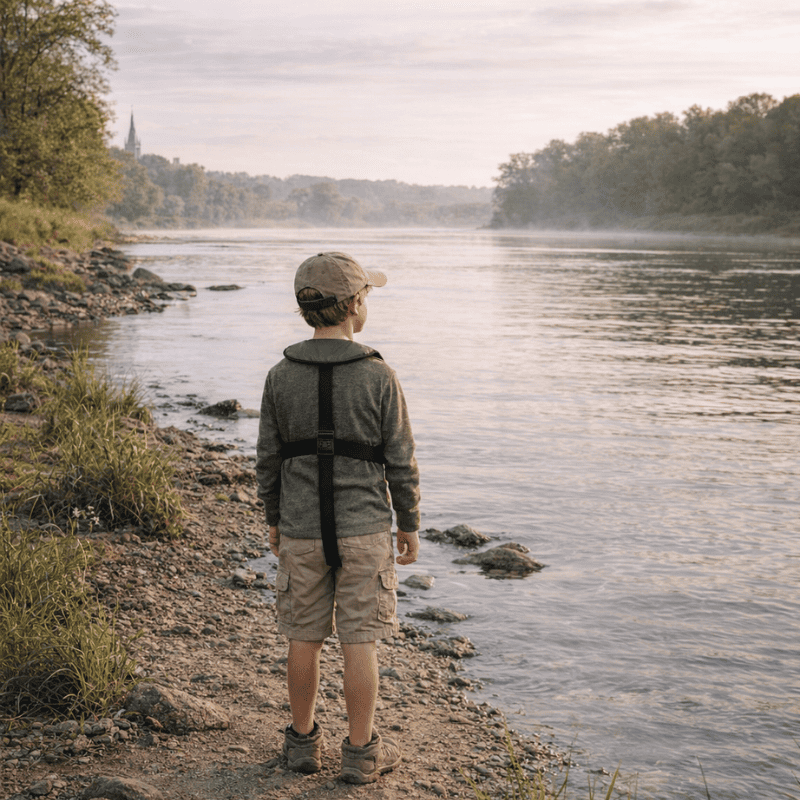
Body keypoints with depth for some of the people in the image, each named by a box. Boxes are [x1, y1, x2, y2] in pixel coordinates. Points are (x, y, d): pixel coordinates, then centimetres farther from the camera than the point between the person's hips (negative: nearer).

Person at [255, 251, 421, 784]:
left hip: (301, 531, 3)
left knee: (305, 640, 14)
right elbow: (400, 462, -8)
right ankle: (362, 753, 16)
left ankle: (304, 741, 27)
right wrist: (410, 524, 4)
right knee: (361, 644, 7)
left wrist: (274, 520, 15)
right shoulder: (379, 377, -13)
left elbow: (269, 459, 2)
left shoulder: (281, 377, -5)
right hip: (364, 531, -2)